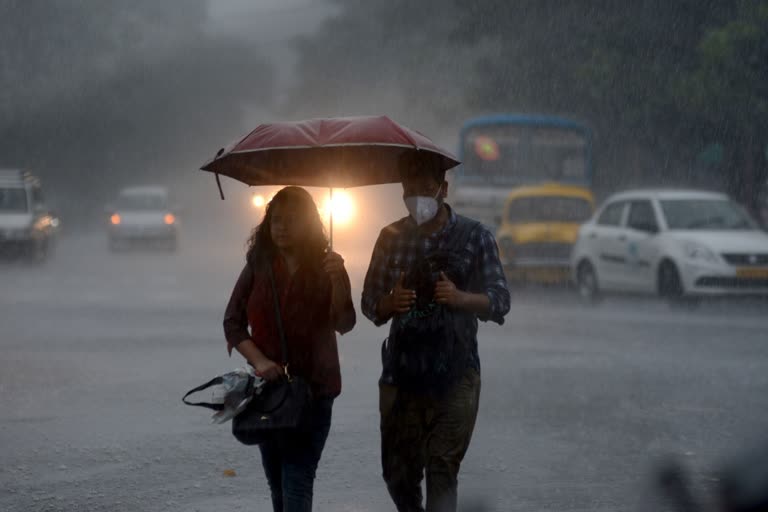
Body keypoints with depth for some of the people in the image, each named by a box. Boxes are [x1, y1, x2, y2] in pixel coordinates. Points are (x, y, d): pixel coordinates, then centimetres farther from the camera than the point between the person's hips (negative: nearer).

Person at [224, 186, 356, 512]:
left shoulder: (326, 266, -4)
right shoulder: (258, 266, 2)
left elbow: (344, 325, -15)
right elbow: (233, 321, 2)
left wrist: (337, 281, -33)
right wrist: (259, 360, -14)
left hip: (313, 387, -3)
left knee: (297, 477, -13)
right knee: (276, 479, 12)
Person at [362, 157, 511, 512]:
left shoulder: (474, 237, 1)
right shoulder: (392, 237, 9)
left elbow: (500, 301, 0)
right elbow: (370, 304, 12)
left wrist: (461, 298, -21)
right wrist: (389, 303, -12)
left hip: (455, 376, -3)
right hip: (401, 372, 3)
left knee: (442, 470, -11)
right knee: (398, 472, 5)